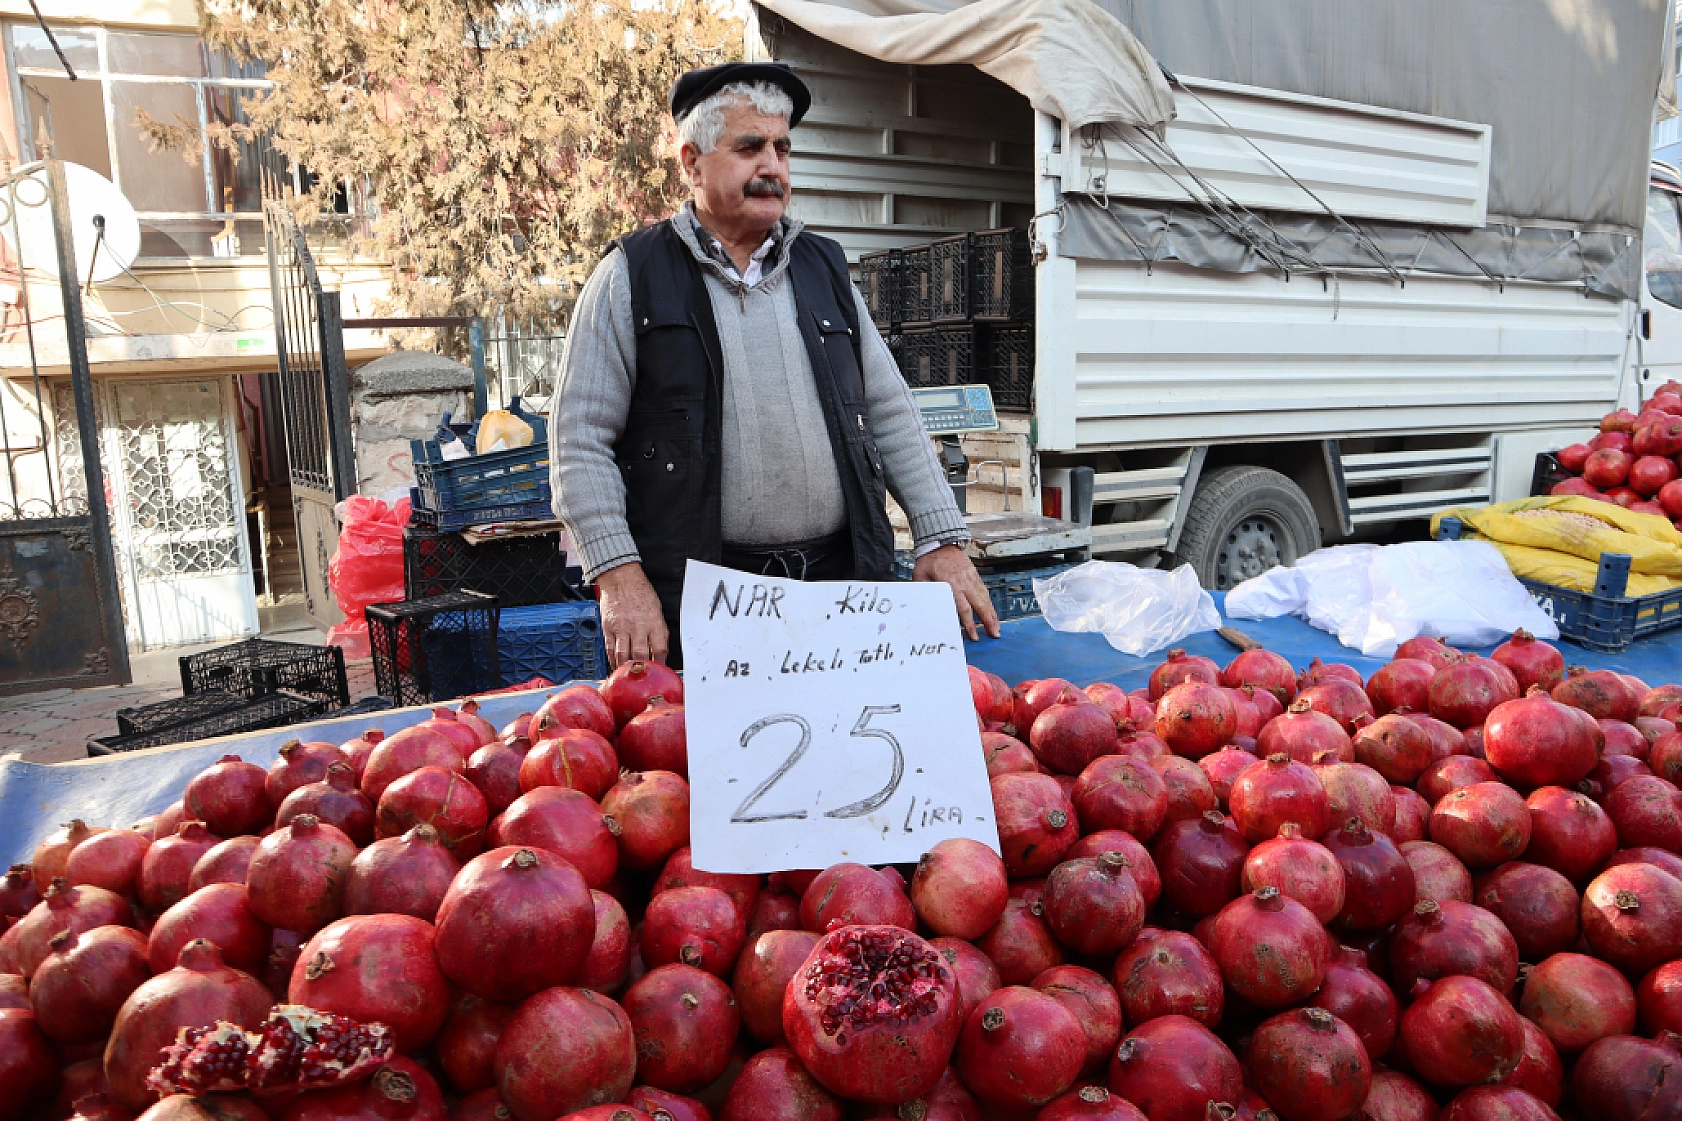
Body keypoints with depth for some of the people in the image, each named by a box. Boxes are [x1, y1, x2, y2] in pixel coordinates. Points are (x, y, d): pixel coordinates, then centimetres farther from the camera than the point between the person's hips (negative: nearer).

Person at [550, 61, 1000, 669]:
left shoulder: (824, 268, 14)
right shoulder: (631, 277, 1)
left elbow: (890, 413, 13)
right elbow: (579, 440, -3)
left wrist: (944, 540, 5)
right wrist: (619, 576, -14)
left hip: (843, 581, 4)